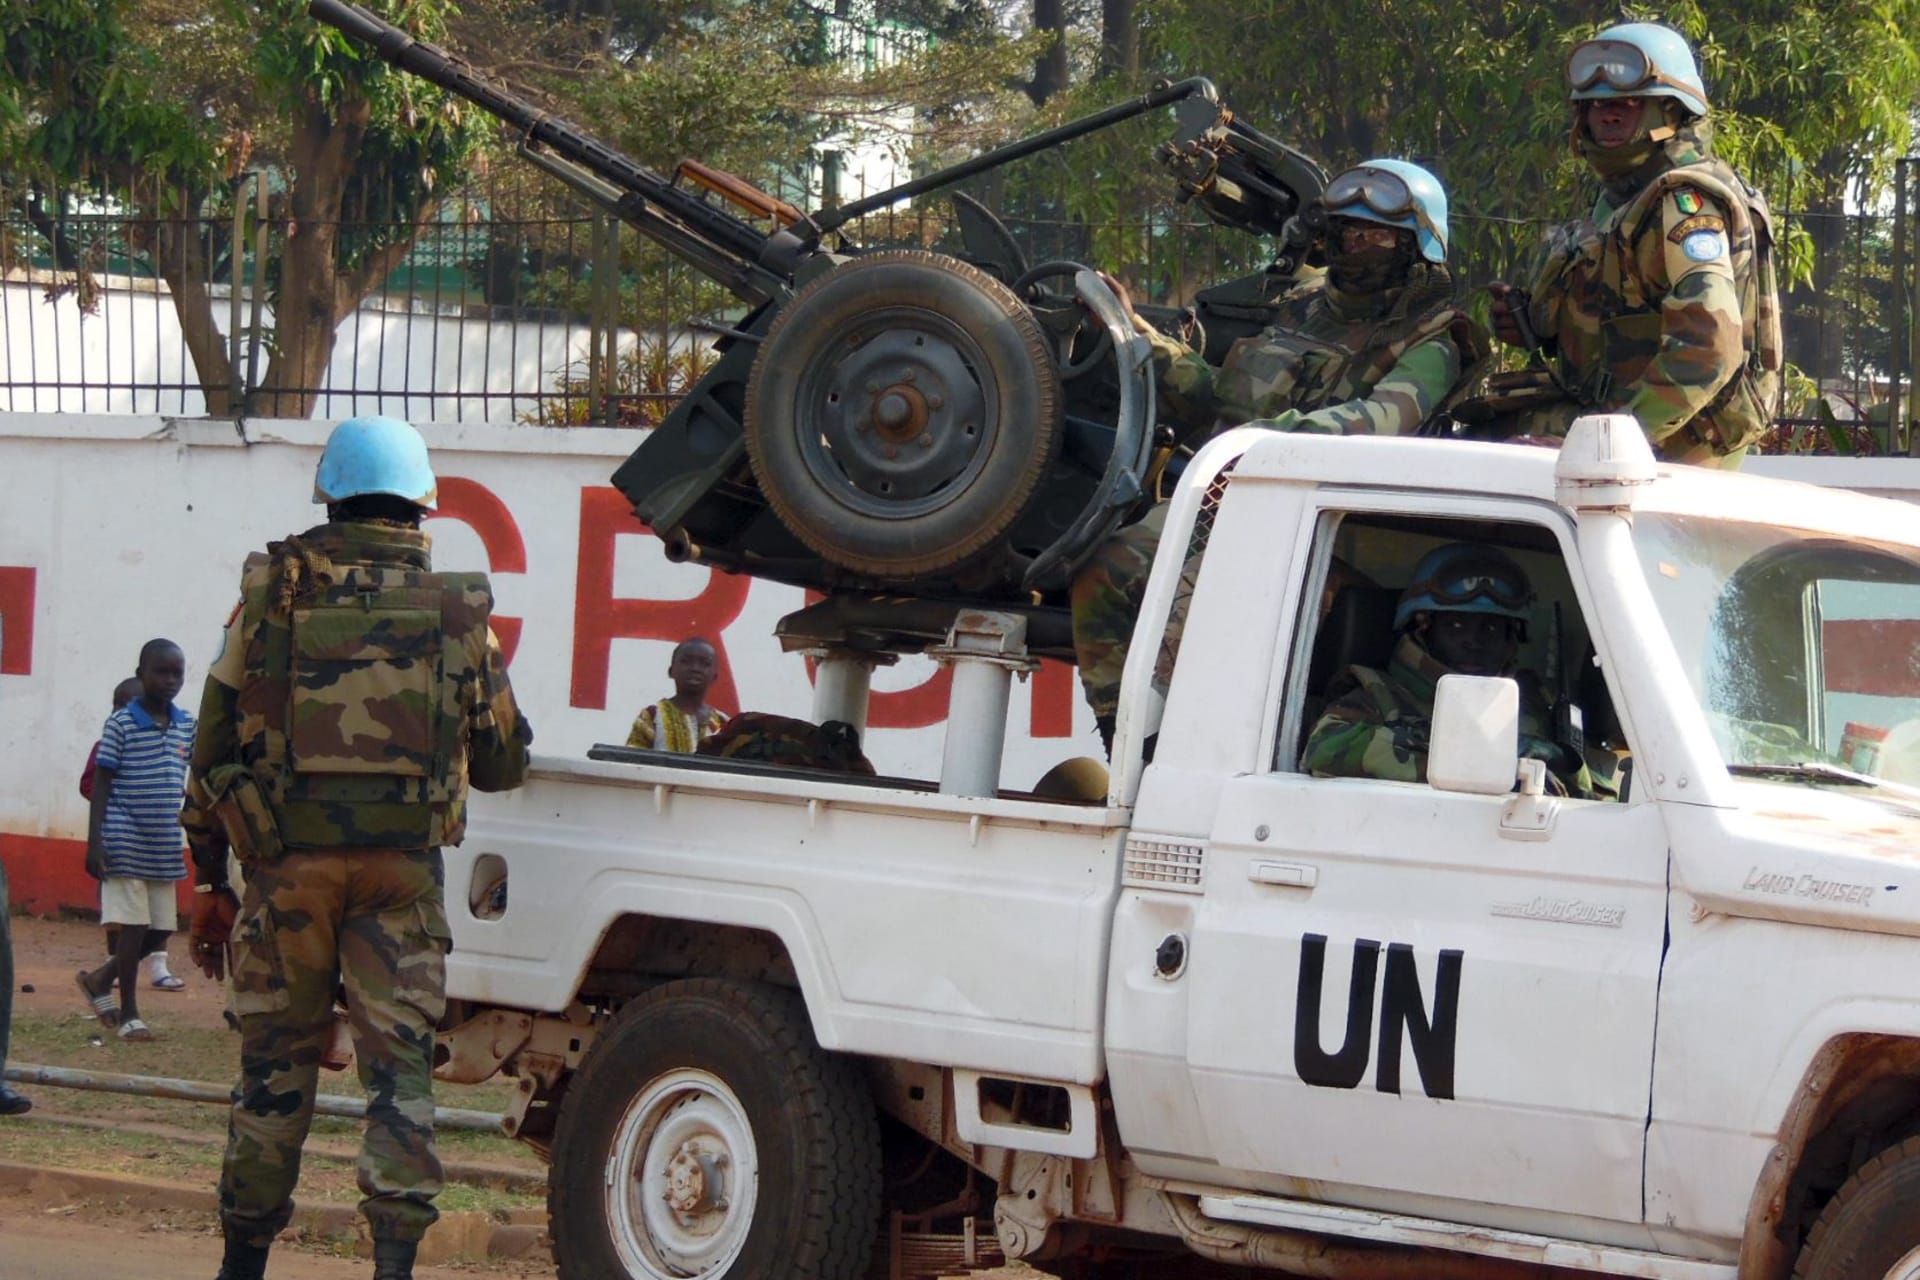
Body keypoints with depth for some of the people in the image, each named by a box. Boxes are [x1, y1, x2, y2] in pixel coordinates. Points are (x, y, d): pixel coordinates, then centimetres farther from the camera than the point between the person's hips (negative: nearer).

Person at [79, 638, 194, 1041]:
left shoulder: (187, 725, 8)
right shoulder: (120, 724, -7)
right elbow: (101, 785, -6)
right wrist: (94, 842, -11)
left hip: (165, 847, 6)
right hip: (125, 845, -6)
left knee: (161, 928, 9)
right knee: (133, 926, -3)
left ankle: (101, 978, 30)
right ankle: (129, 1012, 8)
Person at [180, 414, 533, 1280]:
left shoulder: (274, 592, 3)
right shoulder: (457, 611, 4)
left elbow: (214, 745, 5)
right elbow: (502, 763, 11)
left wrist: (210, 884, 12)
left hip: (287, 860, 0)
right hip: (403, 867, 0)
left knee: (274, 1063, 10)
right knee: (398, 1064, 2)